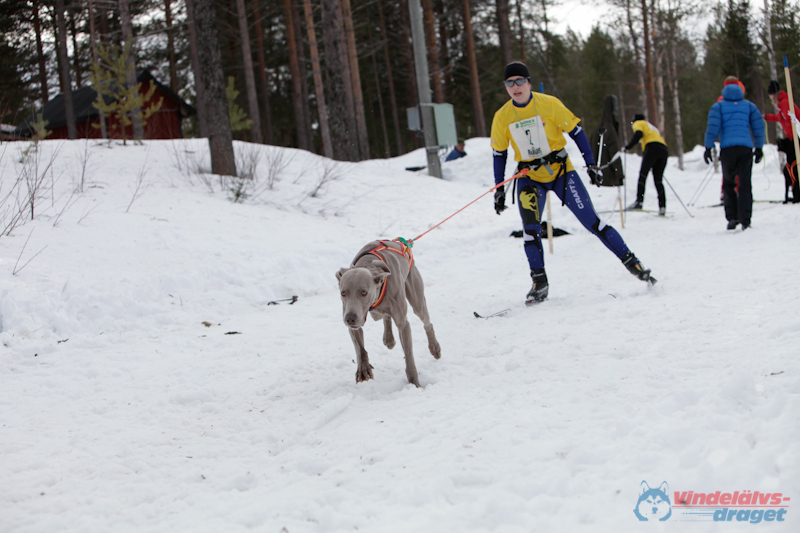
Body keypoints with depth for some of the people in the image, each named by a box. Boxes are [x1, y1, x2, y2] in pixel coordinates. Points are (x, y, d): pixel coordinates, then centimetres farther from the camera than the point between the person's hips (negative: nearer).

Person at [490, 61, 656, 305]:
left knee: (591, 221, -5)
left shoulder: (549, 104, -10)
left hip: (560, 171, -2)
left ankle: (631, 262, 6)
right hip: (529, 177, 2)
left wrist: (591, 164, -8)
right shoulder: (502, 117, -4)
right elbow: (499, 154, 8)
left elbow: (576, 132, -3)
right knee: (530, 227, -18)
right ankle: (539, 282, -8)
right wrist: (499, 189, 6)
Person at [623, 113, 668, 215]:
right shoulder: (652, 127, 38)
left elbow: (638, 134, -6)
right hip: (664, 150, 7)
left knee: (643, 174, -11)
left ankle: (639, 201, -27)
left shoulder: (638, 123, 17)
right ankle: (662, 207, -6)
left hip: (652, 147, -7)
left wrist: (629, 146, -7)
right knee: (658, 180, 5)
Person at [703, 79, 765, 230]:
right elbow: (759, 126, 10)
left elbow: (713, 127, -3)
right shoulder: (749, 105, 16)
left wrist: (708, 147, -1)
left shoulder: (718, 106, 10)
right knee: (745, 184, 1)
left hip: (727, 149, -1)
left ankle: (732, 217, -1)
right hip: (746, 148, 1)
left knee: (728, 183, 10)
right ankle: (745, 220, -7)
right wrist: (759, 148, 15)